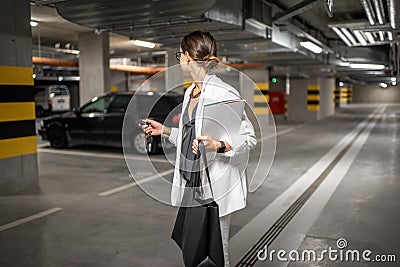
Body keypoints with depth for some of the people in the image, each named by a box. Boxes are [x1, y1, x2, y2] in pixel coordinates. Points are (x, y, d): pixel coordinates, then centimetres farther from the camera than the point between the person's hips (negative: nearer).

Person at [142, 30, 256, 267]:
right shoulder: (190, 92, 12)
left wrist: (217, 146, -28)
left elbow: (250, 138, -13)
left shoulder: (223, 93, -15)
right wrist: (165, 130, 18)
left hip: (215, 185, -8)